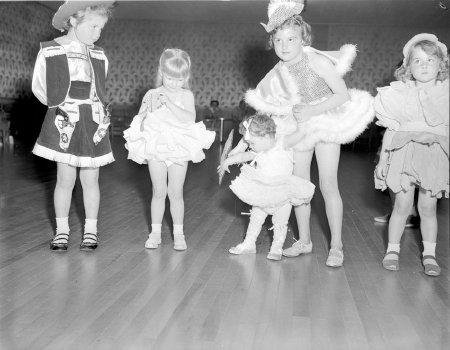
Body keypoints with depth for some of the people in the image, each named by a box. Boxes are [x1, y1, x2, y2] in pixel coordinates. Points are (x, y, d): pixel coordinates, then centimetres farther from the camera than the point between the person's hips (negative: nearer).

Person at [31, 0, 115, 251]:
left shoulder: (99, 56, 6)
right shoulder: (51, 51, -4)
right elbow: (39, 88, 5)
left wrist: (91, 112, 12)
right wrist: (60, 106, 12)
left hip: (94, 123, 3)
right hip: (64, 123, -3)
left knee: (90, 179, 6)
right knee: (66, 179, 0)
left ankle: (91, 230, 19)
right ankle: (62, 230, 17)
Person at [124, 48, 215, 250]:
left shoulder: (186, 95, -2)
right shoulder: (152, 95, 0)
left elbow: (189, 118, -20)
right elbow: (142, 124, 0)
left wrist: (169, 103, -27)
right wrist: (148, 110, -20)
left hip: (179, 149, -1)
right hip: (156, 148, 1)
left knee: (176, 193, 5)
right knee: (158, 192, 8)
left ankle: (178, 233, 17)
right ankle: (155, 232, 20)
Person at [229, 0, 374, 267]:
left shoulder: (316, 60, -20)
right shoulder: (278, 74, -7)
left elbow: (343, 95, -18)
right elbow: (261, 112, -2)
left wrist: (312, 111, -27)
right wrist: (242, 146, -5)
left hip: (327, 121, -5)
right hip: (298, 127, 5)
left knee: (328, 185, -6)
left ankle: (336, 246, 7)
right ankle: (304, 241, 23)